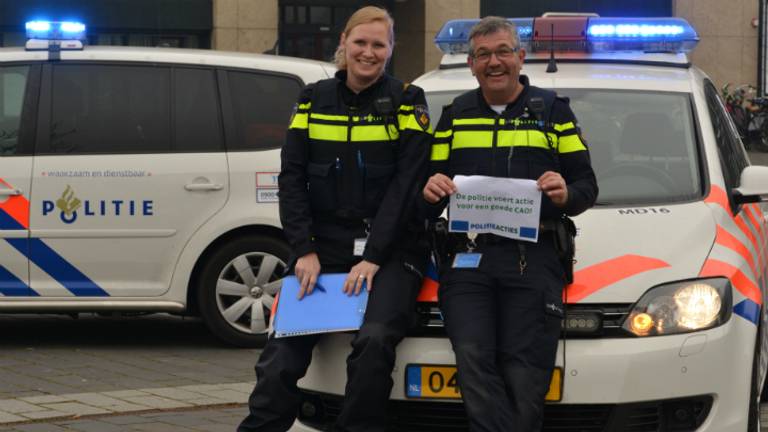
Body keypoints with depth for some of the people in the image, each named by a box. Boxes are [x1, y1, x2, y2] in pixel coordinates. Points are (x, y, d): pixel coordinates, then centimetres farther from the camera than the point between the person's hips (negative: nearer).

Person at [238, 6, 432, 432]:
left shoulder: (406, 102, 1)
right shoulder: (314, 100, 10)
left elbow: (407, 184, -6)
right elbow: (291, 179, 6)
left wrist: (374, 257, -14)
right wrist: (304, 251, -5)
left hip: (391, 252, -3)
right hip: (324, 249, 3)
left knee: (373, 341, -26)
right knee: (282, 355, -6)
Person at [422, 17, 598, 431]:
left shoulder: (552, 112, 14)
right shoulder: (455, 116, 20)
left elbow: (587, 185, 10)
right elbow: (431, 189, 19)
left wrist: (567, 194, -14)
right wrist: (430, 191, -5)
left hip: (533, 260, -2)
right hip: (467, 257, 2)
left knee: (524, 379, -10)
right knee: (474, 360, -18)